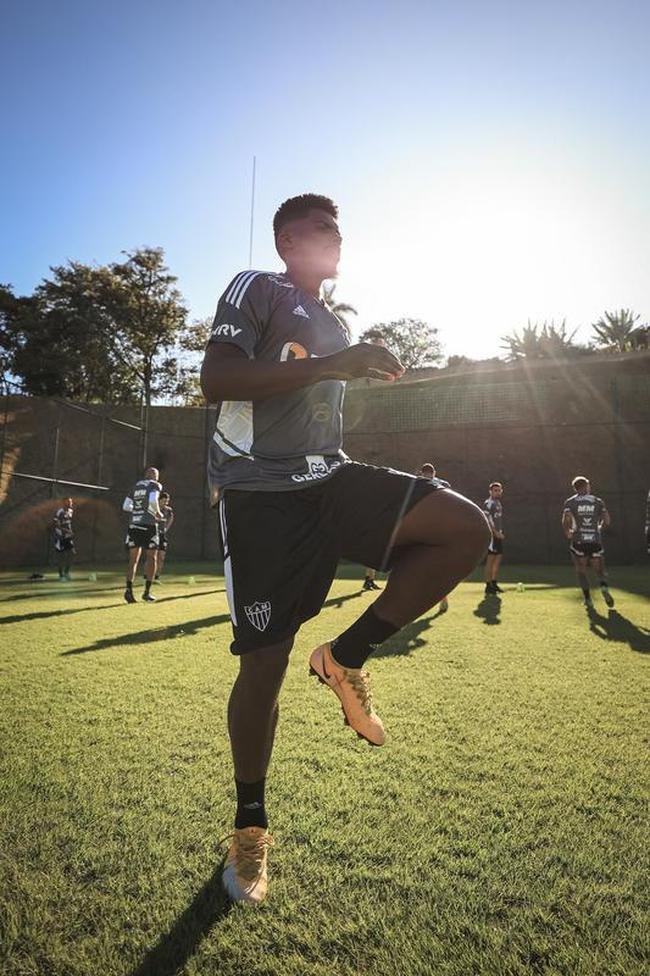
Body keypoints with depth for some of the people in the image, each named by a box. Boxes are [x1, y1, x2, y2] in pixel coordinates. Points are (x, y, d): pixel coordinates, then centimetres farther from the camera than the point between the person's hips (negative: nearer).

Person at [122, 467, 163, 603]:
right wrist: (158, 513, -2)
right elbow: (152, 500, -18)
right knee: (151, 557, 8)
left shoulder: (136, 486, 15)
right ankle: (147, 591, 6)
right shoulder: (155, 485, 1)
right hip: (149, 525, -4)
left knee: (133, 559, 9)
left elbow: (126, 506, 10)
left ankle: (129, 589, -5)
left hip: (133, 525, 4)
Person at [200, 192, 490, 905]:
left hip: (327, 479, 7)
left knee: (467, 527, -12)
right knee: (264, 662, -3)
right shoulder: (256, 289, 0)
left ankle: (345, 658, 0)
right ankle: (250, 827, 22)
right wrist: (330, 364, -21)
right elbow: (215, 380, -17)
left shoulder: (334, 326, 24)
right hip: (261, 492, -7)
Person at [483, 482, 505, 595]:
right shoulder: (488, 503, -11)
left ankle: (494, 583, 20)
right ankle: (488, 586, -6)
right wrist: (496, 533, -21)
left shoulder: (498, 503, 19)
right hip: (492, 534, -9)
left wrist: (500, 532, 15)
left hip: (498, 534, 10)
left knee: (498, 558, 12)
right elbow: (488, 520, -18)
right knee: (490, 559, -8)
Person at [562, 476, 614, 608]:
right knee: (599, 569, 12)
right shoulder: (598, 501, 7)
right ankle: (604, 587, -16)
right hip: (595, 541, 1)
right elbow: (607, 521, 3)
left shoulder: (570, 502, 2)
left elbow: (566, 521, -11)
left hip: (578, 541, -1)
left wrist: (568, 533, 5)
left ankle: (588, 599, 6)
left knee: (581, 571, 11)